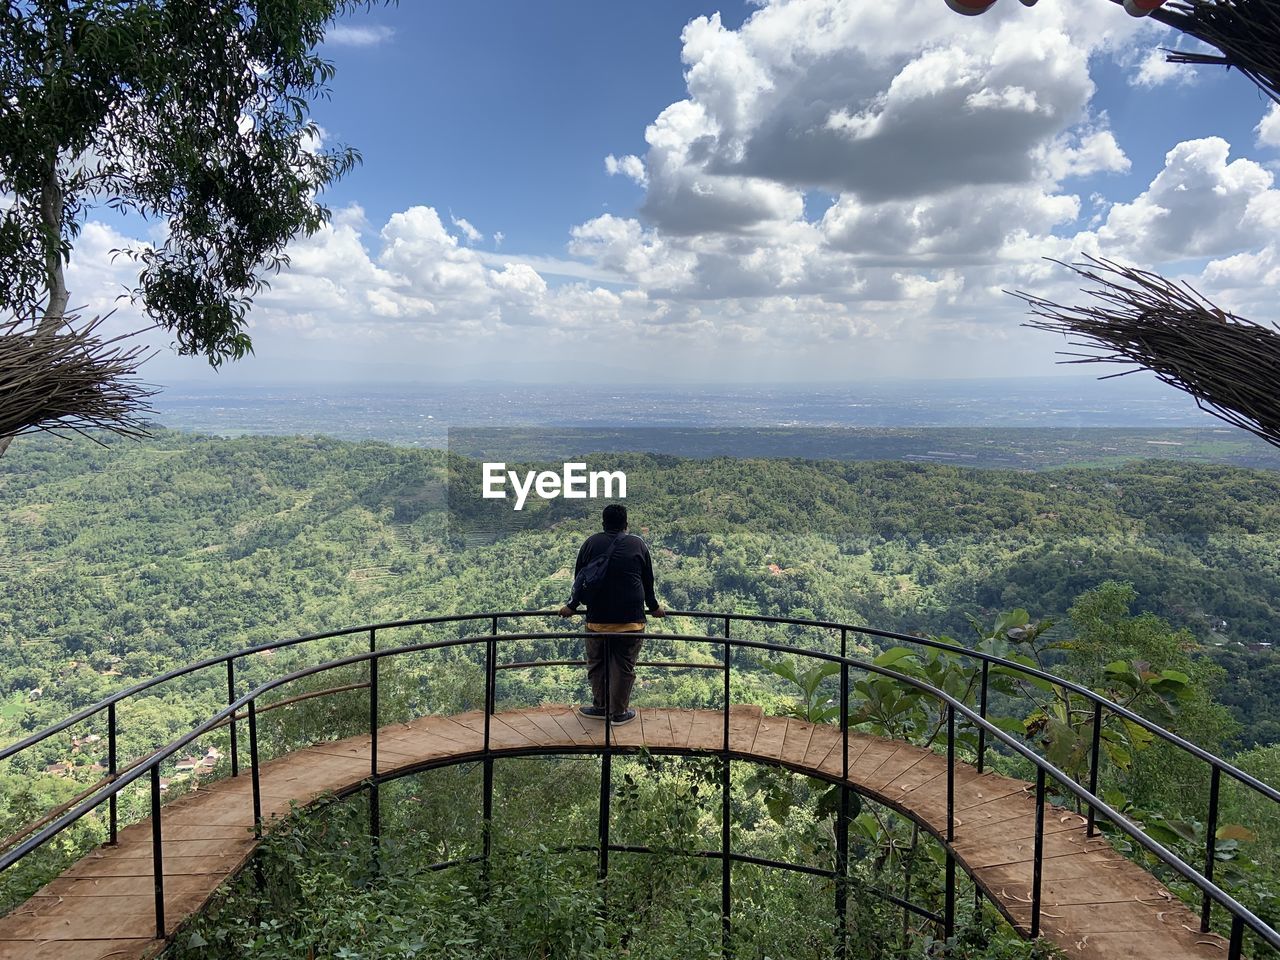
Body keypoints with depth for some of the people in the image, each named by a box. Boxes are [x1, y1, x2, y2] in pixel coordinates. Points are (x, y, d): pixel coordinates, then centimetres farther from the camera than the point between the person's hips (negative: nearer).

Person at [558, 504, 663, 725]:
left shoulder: (592, 543, 3)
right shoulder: (638, 545, 4)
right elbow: (648, 582, 11)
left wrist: (572, 606, 23)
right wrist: (653, 607, 27)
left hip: (597, 618, 1)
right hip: (630, 619, 0)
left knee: (597, 664, 15)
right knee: (624, 667, 8)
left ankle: (600, 707, 25)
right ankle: (619, 712, 16)